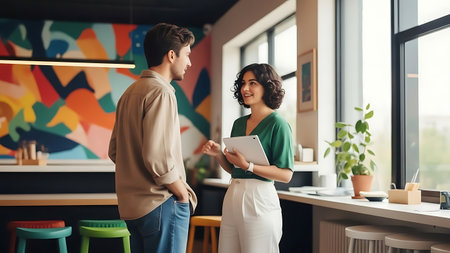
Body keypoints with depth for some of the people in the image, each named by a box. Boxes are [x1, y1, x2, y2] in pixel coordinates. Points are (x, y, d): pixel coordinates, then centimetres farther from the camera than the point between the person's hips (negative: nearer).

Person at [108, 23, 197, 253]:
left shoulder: (130, 92, 13)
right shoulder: (160, 92, -15)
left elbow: (114, 151, 16)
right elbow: (158, 157, -24)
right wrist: (184, 194, -10)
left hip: (132, 206, 9)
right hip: (161, 204, -9)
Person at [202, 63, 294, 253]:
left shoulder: (277, 124, -8)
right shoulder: (239, 123, 13)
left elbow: (286, 175, -13)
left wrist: (248, 166, -20)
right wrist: (218, 154, 1)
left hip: (259, 200, -7)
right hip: (232, 198, 7)